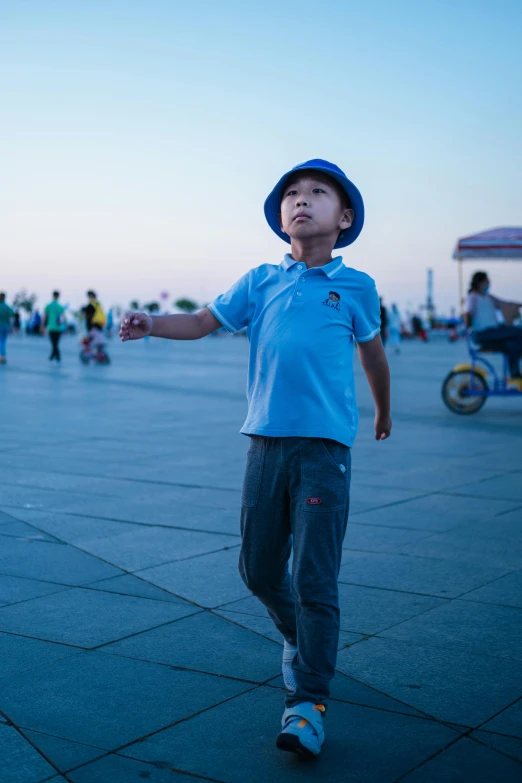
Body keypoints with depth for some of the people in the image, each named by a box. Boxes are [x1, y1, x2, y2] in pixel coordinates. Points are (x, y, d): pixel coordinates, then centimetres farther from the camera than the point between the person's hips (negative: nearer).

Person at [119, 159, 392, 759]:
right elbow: (203, 322, 10)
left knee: (314, 578, -8)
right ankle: (296, 639, 40)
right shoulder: (261, 281, 11)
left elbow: (372, 353, 20)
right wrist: (150, 324, -10)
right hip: (266, 441, 3)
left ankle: (308, 703, 1)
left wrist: (383, 412, 33)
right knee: (258, 569, 11)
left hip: (325, 446, -3)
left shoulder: (354, 286, 6)